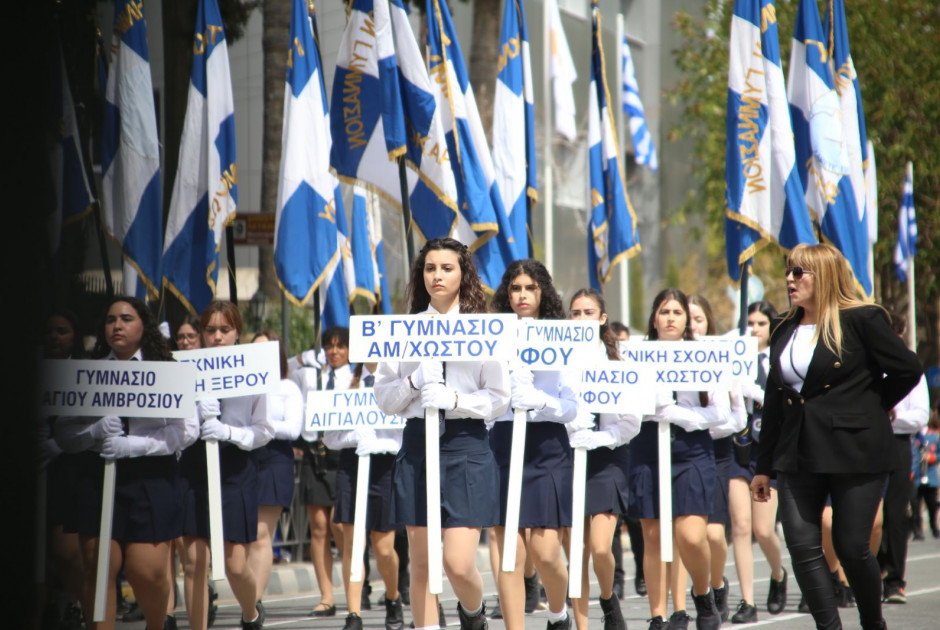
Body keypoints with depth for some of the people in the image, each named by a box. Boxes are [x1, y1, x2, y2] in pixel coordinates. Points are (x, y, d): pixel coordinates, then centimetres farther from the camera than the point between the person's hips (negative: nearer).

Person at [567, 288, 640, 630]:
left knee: (600, 548, -12)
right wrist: (570, 438, -14)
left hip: (606, 458, -1)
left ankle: (609, 602, 16)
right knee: (576, 552, 0)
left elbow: (630, 421, 0)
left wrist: (599, 439, -12)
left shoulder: (618, 361, 2)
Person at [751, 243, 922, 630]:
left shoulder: (861, 320, -6)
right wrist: (764, 466, 14)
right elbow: (774, 400, 15)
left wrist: (868, 409, 1)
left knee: (851, 546, -1)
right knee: (802, 545, -6)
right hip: (798, 456, 6)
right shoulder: (784, 331, 12)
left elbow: (906, 370, -6)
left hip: (854, 451, -5)